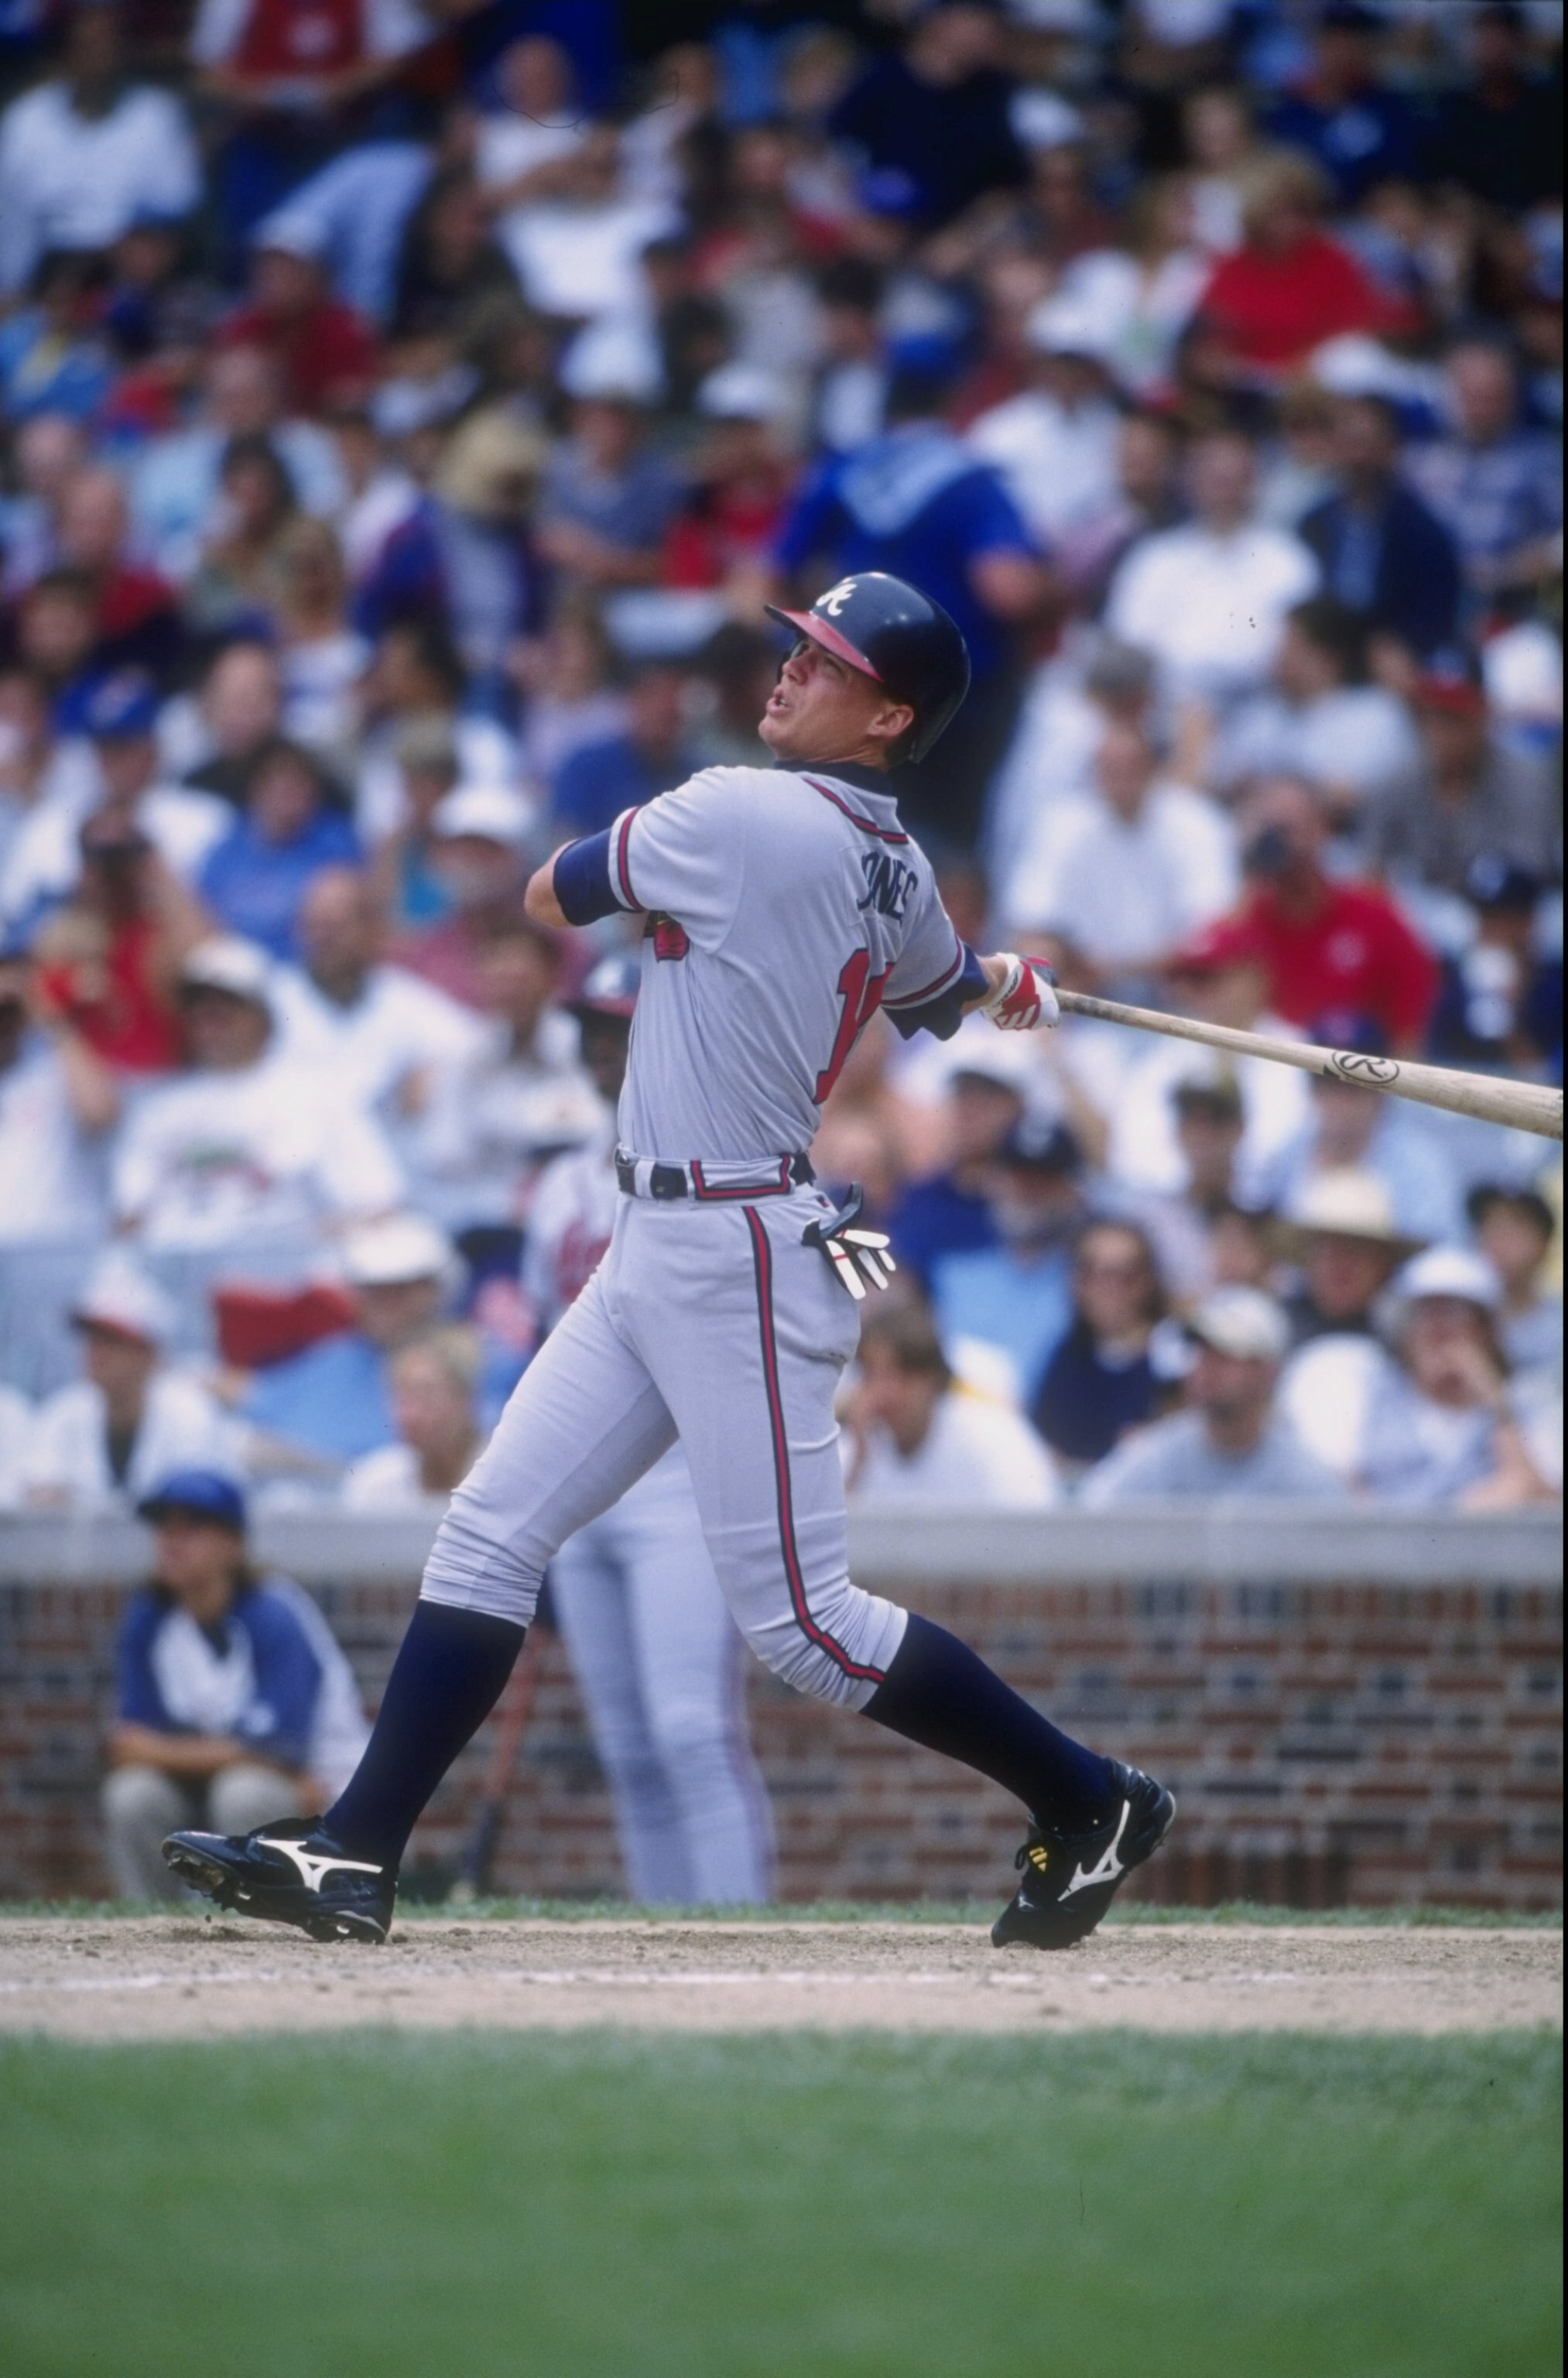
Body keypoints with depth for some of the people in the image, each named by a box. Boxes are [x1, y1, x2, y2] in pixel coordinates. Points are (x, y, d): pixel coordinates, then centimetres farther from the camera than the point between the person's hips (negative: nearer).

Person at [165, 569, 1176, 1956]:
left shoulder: (739, 817, -16)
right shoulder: (898, 881, 9)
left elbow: (551, 896, -3)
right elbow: (951, 993, 28)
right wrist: (1016, 988, 50)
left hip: (736, 1261, -10)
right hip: (658, 1255, 10)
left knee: (805, 1623, -6)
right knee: (491, 1532, 6)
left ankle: (1089, 1801, 5)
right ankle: (354, 1860, 4)